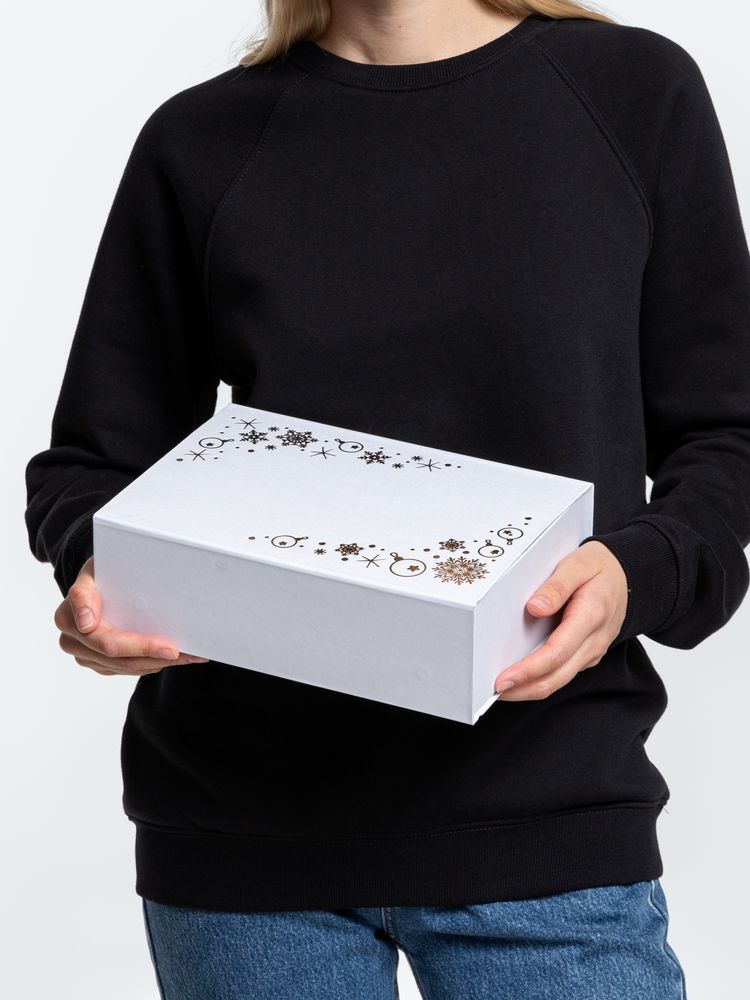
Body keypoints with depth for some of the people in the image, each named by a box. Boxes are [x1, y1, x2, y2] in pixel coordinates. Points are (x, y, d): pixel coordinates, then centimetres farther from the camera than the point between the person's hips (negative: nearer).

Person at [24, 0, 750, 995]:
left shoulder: (635, 92, 4)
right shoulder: (201, 142, 7)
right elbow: (97, 457, 11)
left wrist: (634, 573, -16)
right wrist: (98, 577, -11)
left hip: (542, 825, -1)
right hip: (243, 823, 1)